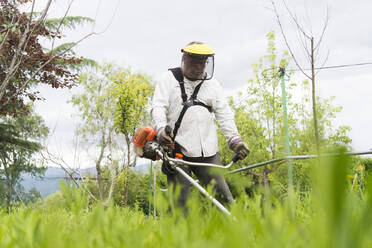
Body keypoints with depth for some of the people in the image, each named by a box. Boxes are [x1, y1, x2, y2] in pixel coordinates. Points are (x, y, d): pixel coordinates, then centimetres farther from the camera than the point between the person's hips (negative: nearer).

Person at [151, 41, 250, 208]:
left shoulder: (212, 83, 18)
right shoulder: (169, 79, 8)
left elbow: (224, 114, 14)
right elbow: (158, 107, -3)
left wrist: (234, 139, -1)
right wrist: (161, 128, -23)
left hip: (207, 152, 3)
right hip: (177, 150, -3)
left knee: (221, 195, -4)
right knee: (179, 201, -7)